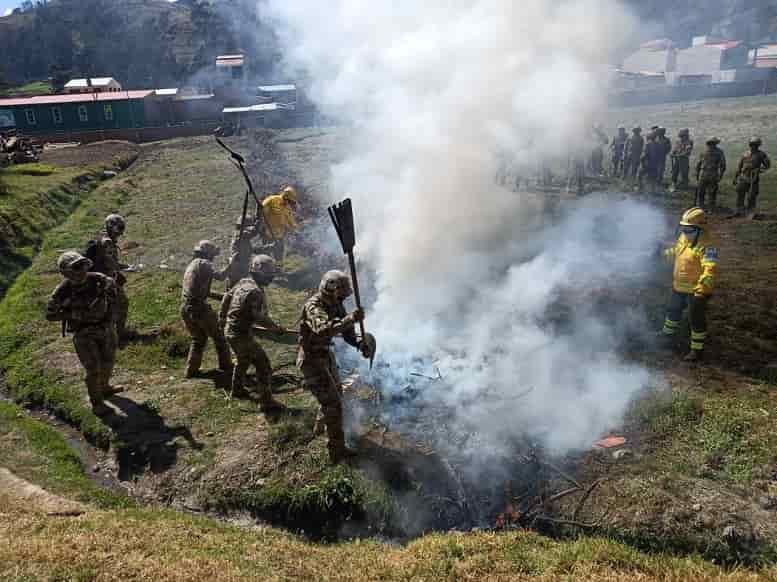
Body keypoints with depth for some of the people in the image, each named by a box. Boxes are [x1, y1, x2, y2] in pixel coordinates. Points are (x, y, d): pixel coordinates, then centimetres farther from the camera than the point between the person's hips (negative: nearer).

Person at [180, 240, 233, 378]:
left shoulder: (191, 265, 21)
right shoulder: (203, 263, -7)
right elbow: (220, 276, -17)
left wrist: (220, 296, 24)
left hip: (185, 308, 8)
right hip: (199, 308, -8)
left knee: (198, 339, 23)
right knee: (218, 336, 10)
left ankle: (191, 369, 20)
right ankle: (226, 365, 19)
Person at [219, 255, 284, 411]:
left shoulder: (243, 283, 4)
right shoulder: (255, 291, -24)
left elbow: (227, 297, 17)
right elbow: (259, 318, -25)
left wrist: (222, 317, 30)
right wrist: (276, 327, -11)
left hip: (230, 330, 10)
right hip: (242, 335, -10)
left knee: (243, 360, 31)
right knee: (263, 365, -2)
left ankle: (237, 389, 48)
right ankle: (266, 402, 2)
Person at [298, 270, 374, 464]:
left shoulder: (336, 306, -1)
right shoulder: (314, 306, -27)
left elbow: (347, 333, 1)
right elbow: (323, 329, -47)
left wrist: (361, 343, -19)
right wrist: (350, 318, -55)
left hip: (326, 355, 9)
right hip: (311, 359, -9)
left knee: (336, 395, 26)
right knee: (333, 403, -9)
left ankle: (322, 425, 52)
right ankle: (337, 451, 0)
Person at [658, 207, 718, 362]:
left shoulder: (707, 244, -26)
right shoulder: (684, 236, 1)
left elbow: (710, 270, -34)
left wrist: (702, 289, -41)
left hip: (696, 290, -8)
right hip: (679, 286, 8)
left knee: (696, 319, 2)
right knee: (673, 310, 27)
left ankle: (697, 349, 15)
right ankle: (667, 333, 51)